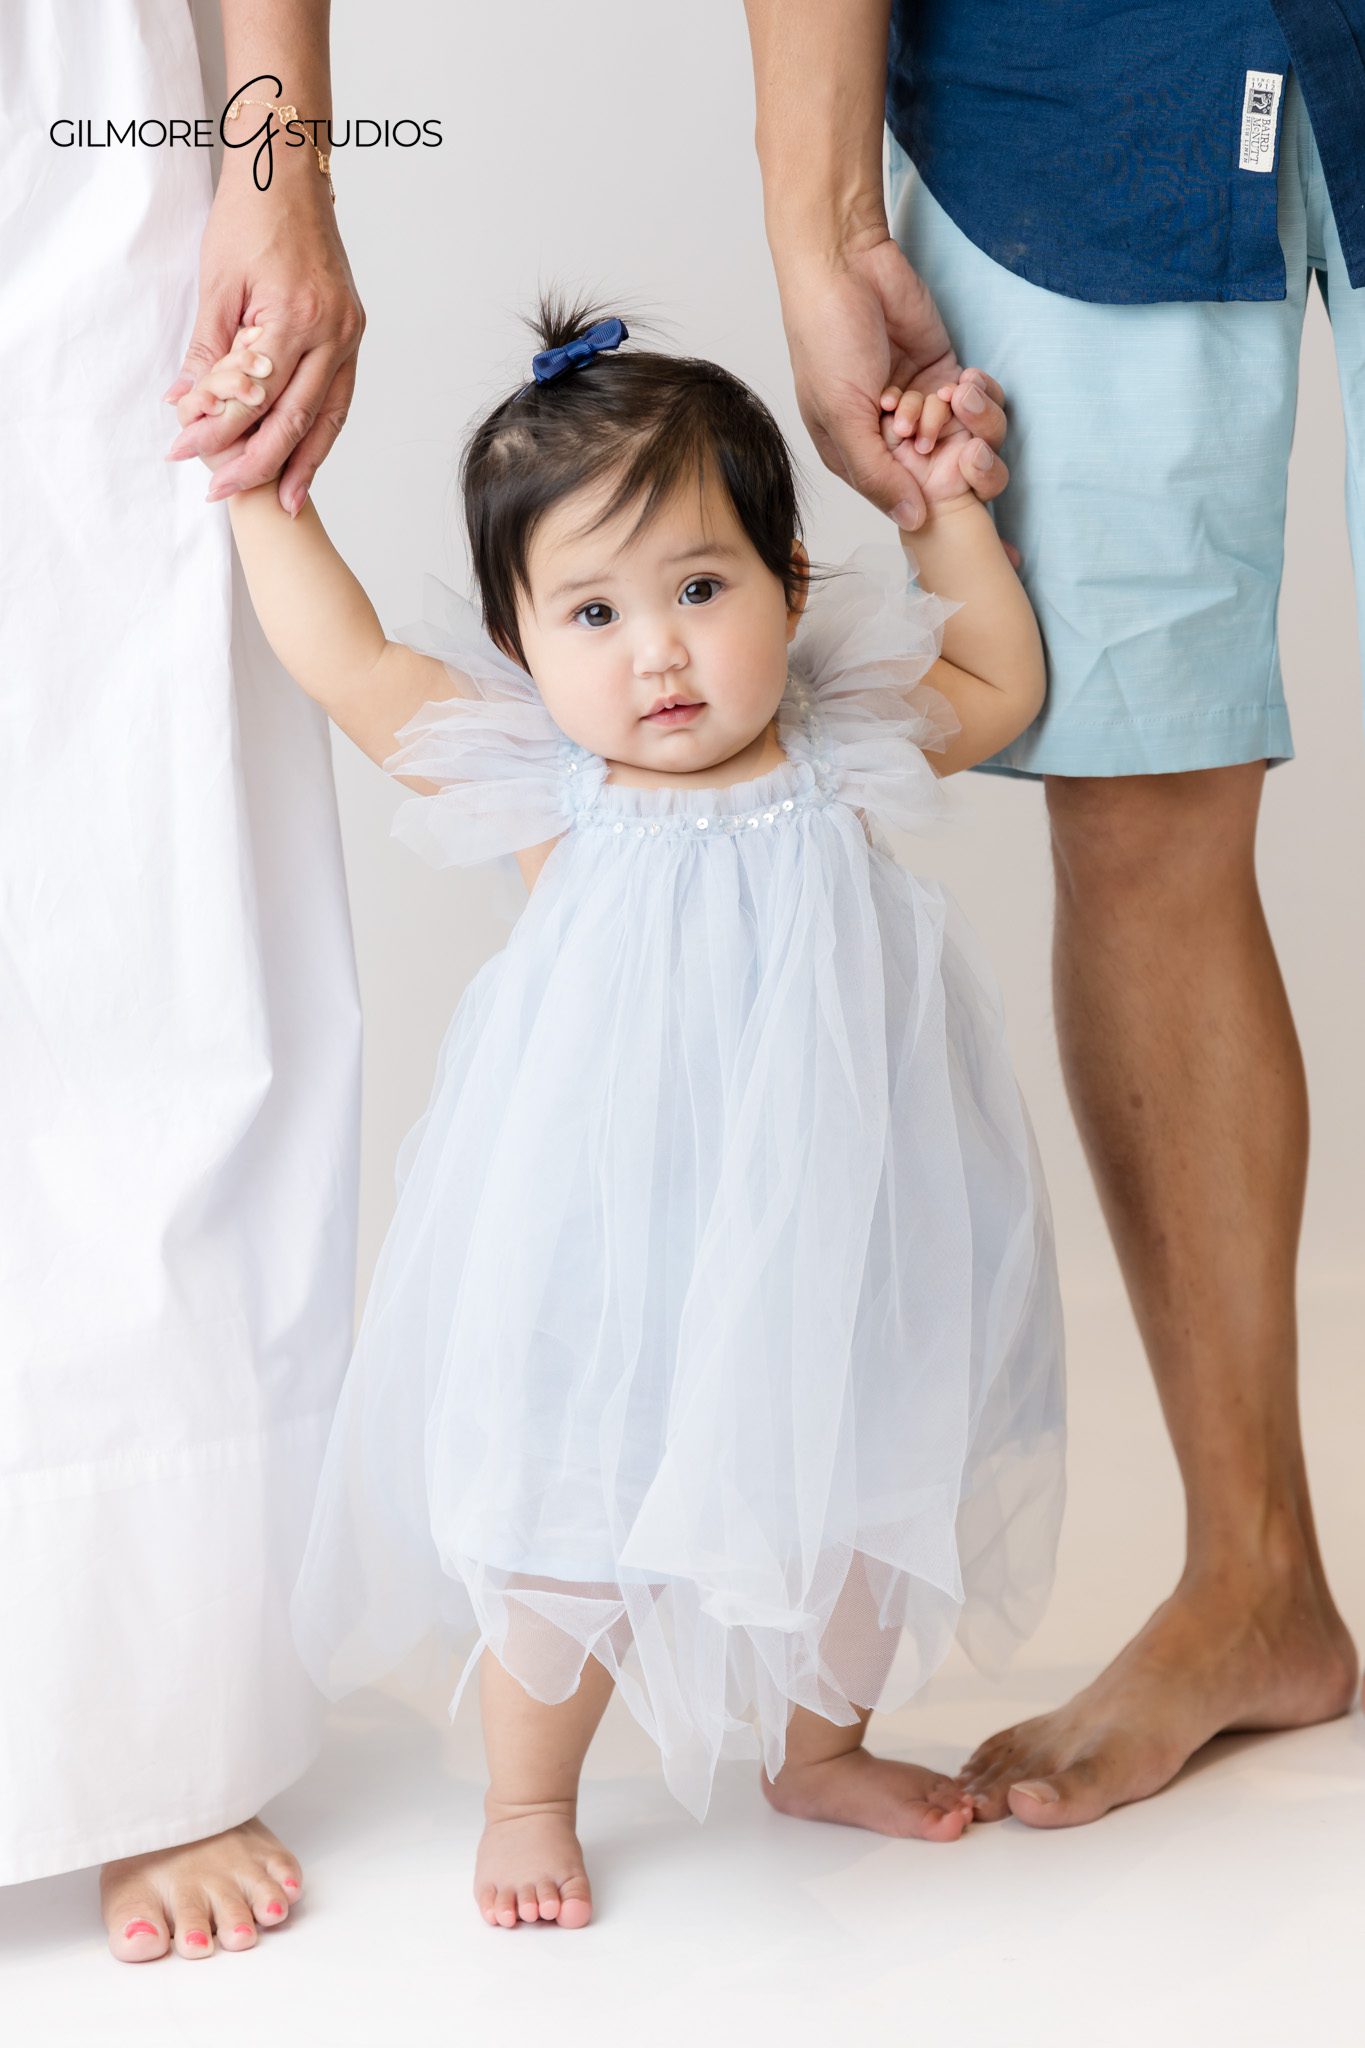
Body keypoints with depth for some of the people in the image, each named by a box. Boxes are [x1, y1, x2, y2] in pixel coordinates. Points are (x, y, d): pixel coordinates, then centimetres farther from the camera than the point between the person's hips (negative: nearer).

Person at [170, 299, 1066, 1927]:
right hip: (612, 1248, -3)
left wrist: (950, 509, 9)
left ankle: (819, 1746, 44)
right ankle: (528, 1797, 29)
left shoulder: (847, 754, -2)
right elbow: (344, 661, -7)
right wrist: (263, 486, -8)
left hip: (817, 1247, 3)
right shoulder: (541, 790, -11)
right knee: (575, 1529, 5)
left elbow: (1003, 688, 15)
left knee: (841, 1501, 18)